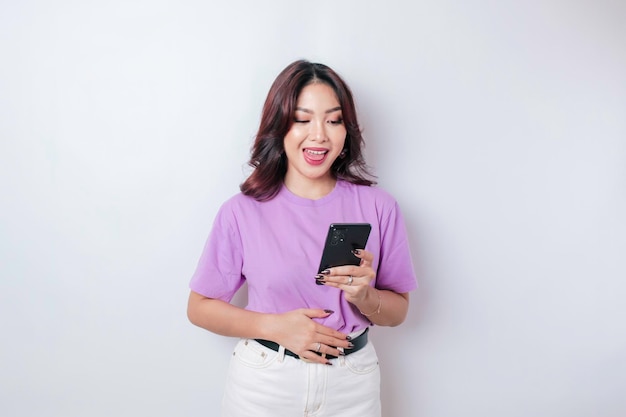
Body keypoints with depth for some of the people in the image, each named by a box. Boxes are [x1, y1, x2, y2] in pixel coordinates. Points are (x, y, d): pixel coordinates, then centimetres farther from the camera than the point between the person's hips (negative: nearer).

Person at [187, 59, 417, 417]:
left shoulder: (378, 207, -6)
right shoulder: (242, 212, -10)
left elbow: (398, 311, 2)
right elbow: (200, 307, -3)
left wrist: (364, 296, -19)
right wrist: (276, 326, -15)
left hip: (351, 386, 2)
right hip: (262, 386, -1)